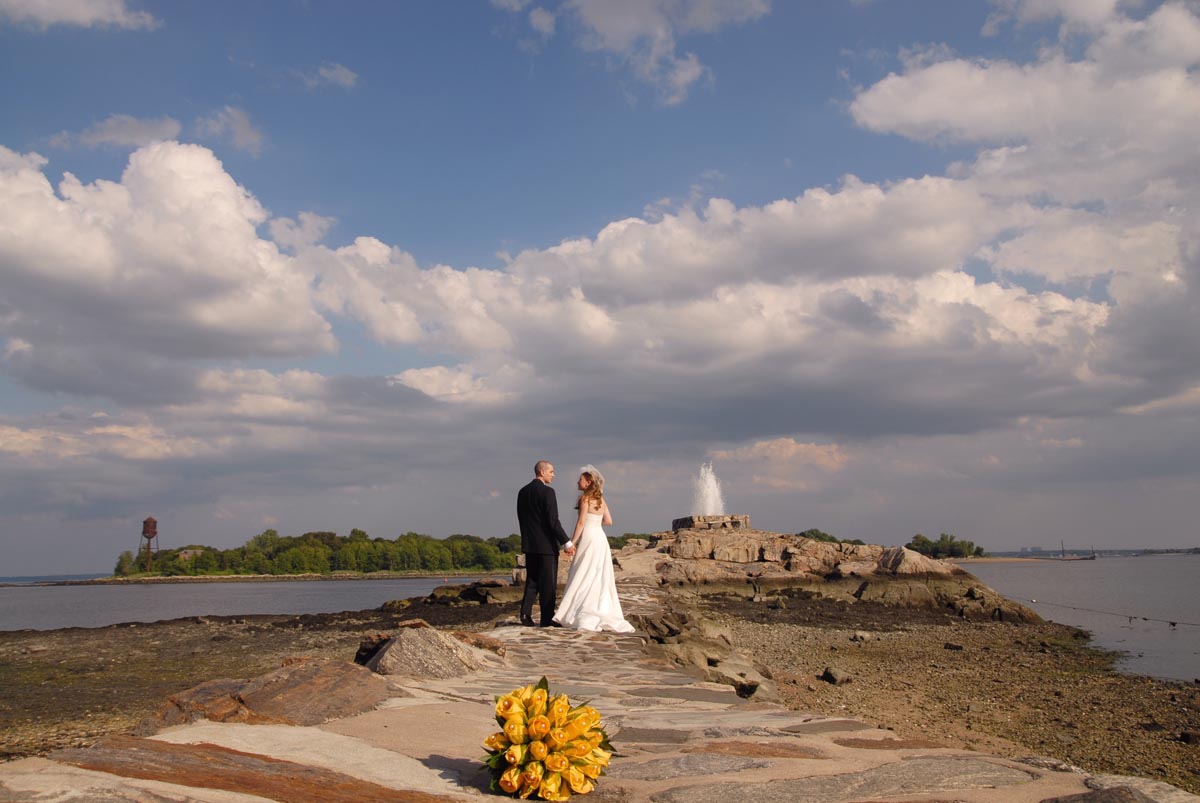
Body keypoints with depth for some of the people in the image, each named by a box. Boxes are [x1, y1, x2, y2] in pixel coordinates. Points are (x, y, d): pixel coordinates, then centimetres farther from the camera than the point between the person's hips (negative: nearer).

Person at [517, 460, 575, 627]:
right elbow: (553, 521, -19)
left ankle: (526, 614, 3)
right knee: (548, 582, 2)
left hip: (529, 544, 7)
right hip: (547, 544, -7)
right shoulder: (547, 492, -14)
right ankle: (547, 619, 5)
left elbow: (521, 519, 13)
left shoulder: (523, 492, 9)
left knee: (532, 581, 13)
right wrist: (566, 543, -15)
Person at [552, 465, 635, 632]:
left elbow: (581, 522, -14)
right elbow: (609, 520, 13)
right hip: (600, 538, 7)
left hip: (588, 538, -7)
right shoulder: (601, 498, 12)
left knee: (584, 577, -4)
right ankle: (602, 615, 11)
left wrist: (572, 542, -10)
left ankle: (584, 617, -6)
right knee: (600, 577, 10)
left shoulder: (585, 498, -9)